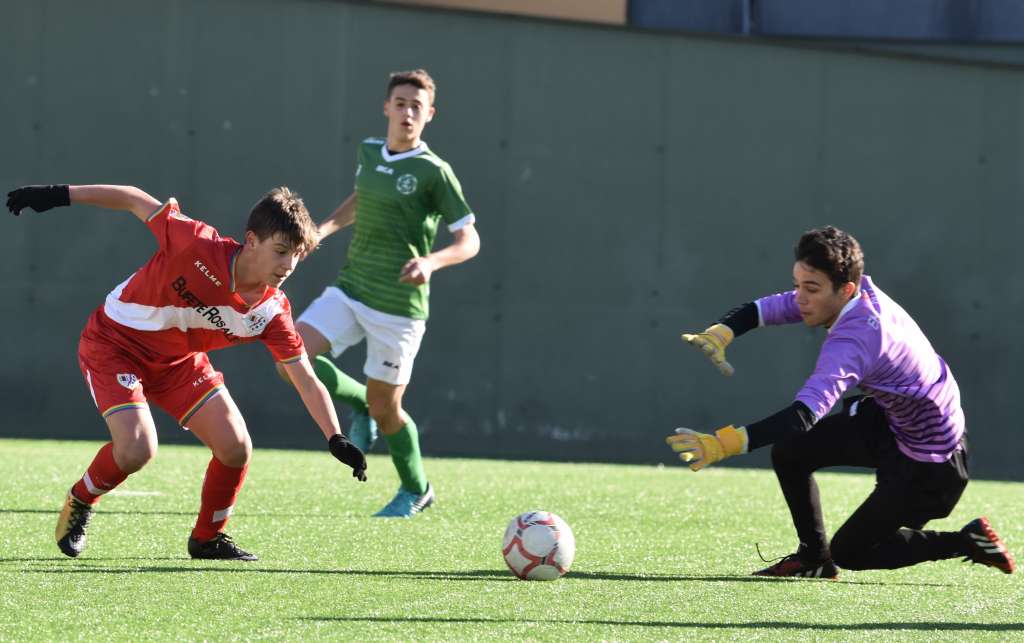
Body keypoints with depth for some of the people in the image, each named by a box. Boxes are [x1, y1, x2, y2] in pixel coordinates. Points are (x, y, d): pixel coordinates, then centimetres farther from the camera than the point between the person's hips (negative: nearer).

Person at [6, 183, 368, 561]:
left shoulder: (271, 311, -17)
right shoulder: (198, 246, -32)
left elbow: (307, 382, -12)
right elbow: (136, 201, -19)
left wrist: (336, 440, -24)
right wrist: (59, 196, -17)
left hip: (179, 360, 5)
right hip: (113, 343, -5)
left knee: (236, 448, -7)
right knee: (137, 450, -24)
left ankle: (207, 538, 19)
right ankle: (79, 503, 8)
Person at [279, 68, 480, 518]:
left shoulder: (433, 172, -11)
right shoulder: (369, 152, 8)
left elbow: (469, 240, -10)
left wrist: (431, 261, -29)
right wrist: (325, 228, 12)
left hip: (398, 306, -6)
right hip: (350, 291, 6)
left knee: (384, 409, 1)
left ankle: (415, 489, 28)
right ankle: (360, 404, 14)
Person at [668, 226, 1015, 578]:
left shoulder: (855, 338, -36)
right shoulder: (859, 289, -11)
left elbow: (806, 414, -49)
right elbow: (765, 308, -3)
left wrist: (726, 443, -58)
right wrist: (720, 333, -24)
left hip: (928, 467, -9)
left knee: (849, 552, 5)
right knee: (789, 452, 3)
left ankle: (968, 540, 13)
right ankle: (814, 557, 20)